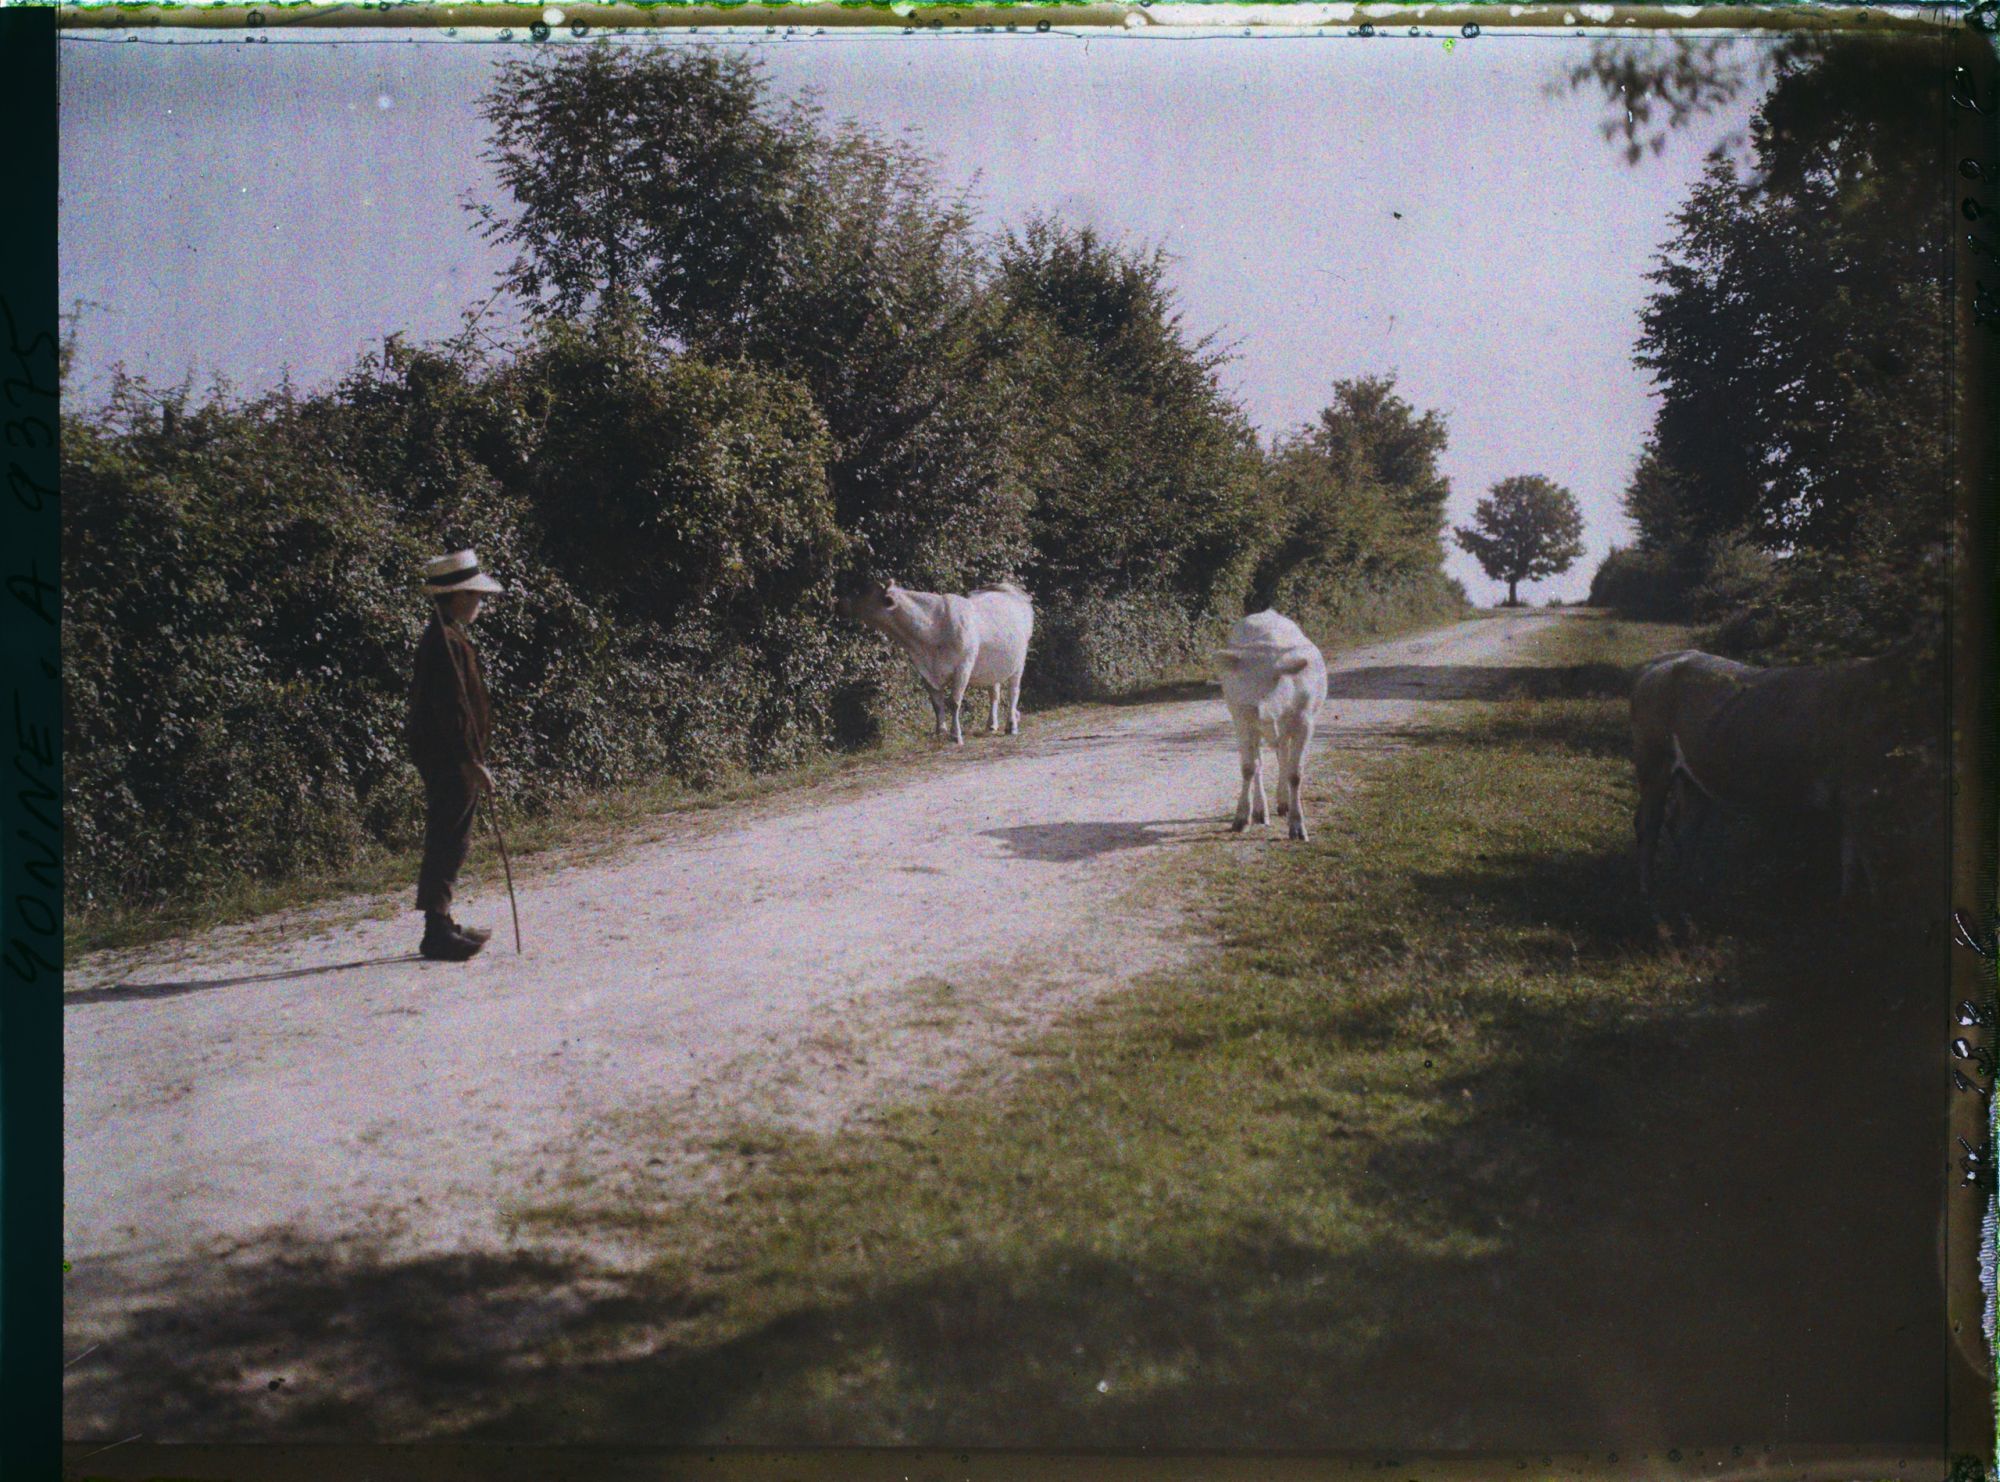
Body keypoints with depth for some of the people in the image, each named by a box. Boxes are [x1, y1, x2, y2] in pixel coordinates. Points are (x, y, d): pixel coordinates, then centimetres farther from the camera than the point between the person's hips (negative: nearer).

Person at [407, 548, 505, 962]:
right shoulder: (446, 641, -17)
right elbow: (452, 708, -22)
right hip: (448, 759, -11)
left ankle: (441, 925, 23)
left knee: (447, 842, 15)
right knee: (449, 841, -7)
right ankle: (438, 932, -4)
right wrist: (472, 762, -21)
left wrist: (471, 759, 23)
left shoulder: (445, 635, 16)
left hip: (441, 758, 11)